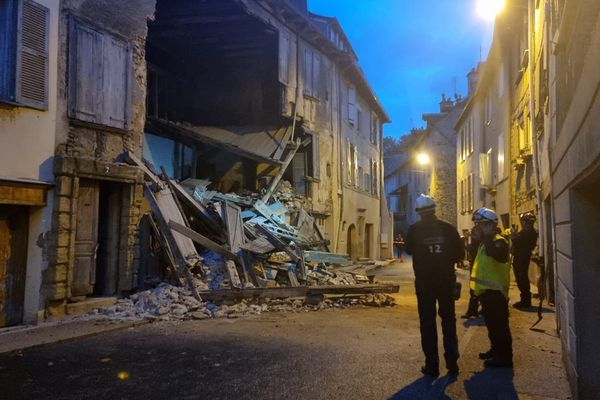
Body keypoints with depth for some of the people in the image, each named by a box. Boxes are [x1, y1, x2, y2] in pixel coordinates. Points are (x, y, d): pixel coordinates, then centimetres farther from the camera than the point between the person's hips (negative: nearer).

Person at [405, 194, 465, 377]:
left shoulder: (415, 229, -8)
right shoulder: (448, 228, -6)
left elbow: (408, 249, 8)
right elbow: (460, 253, -1)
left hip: (424, 282, -1)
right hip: (446, 281, 2)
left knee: (428, 323, 6)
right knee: (449, 321, 14)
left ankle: (432, 365, 8)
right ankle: (452, 363, 18)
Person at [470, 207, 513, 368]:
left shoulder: (499, 241, -15)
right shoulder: (485, 242, 15)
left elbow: (495, 254, -38)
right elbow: (480, 260, 17)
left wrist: (487, 236, -32)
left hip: (495, 290, -10)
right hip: (486, 290, 10)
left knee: (499, 325, -4)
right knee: (491, 323, 20)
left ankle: (504, 357, 2)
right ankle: (495, 350, 32)